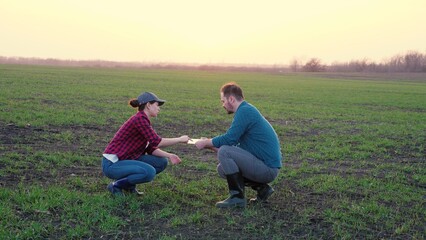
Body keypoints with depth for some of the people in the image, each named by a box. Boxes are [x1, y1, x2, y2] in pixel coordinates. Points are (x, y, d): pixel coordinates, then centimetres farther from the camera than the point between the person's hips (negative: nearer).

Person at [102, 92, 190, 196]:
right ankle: (116, 185, -7)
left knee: (162, 162, 3)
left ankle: (129, 184, 10)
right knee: (149, 172, -29)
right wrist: (180, 139, -13)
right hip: (112, 163, -10)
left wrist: (169, 155, -4)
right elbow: (157, 142, -23)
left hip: (125, 159, 10)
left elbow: (151, 148, 9)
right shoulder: (139, 119, -19)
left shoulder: (144, 120, 10)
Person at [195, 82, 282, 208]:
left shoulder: (245, 111, -15)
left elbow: (229, 139, -20)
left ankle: (237, 197, -10)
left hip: (267, 168, -10)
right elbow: (233, 142, 20)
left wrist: (206, 143, -4)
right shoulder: (247, 110, 16)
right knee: (222, 168, 14)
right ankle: (262, 188, 11)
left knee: (224, 151, -18)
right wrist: (210, 144, 14)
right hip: (268, 167, 10)